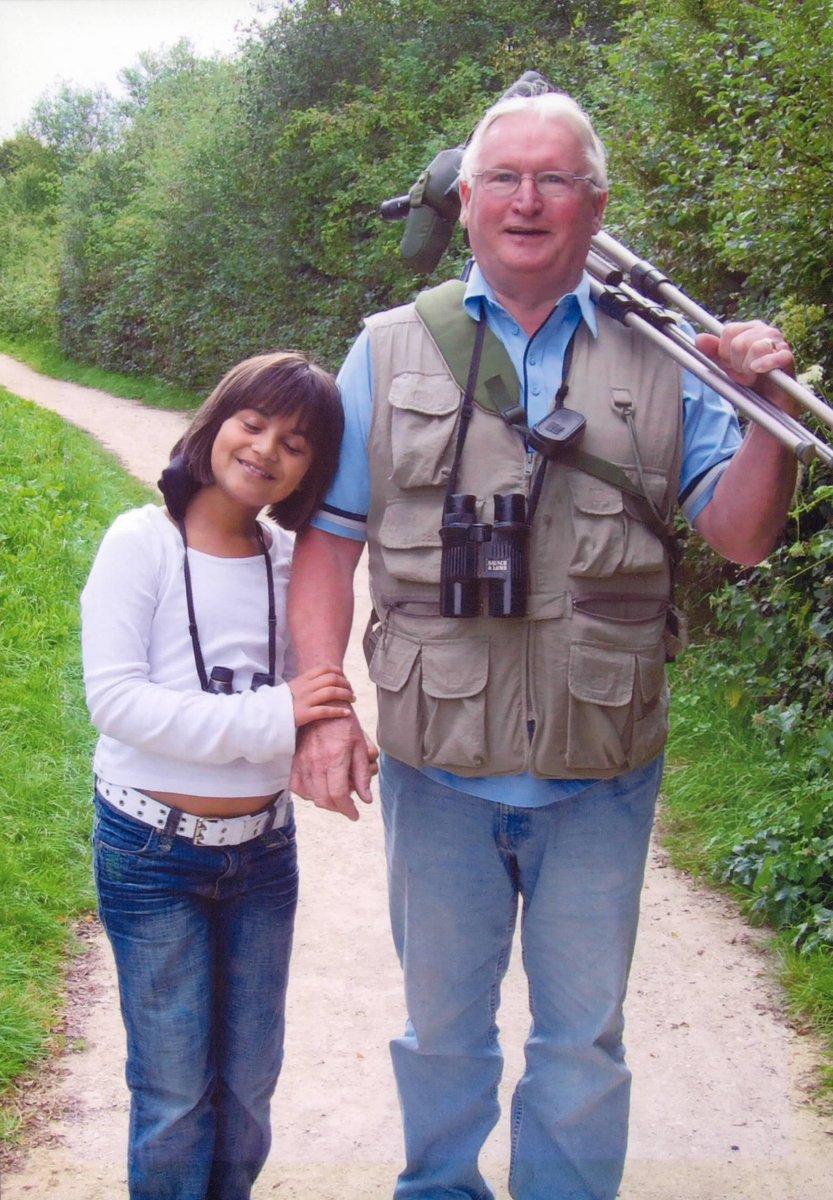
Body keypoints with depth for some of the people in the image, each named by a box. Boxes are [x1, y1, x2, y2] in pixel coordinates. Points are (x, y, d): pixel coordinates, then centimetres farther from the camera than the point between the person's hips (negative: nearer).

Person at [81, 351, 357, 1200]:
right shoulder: (142, 542, -11)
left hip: (263, 849, 4)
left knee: (249, 1083, 16)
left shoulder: (289, 559, 1)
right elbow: (112, 698, -19)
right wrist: (270, 717, -23)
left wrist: (324, 732, -11)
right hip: (151, 853, -4)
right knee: (174, 1094, 8)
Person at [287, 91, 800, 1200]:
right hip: (437, 773, 1)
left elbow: (740, 534, -1)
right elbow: (329, 539, 1)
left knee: (583, 1036, 15)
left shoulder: (658, 356, 1)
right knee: (442, 1026, 20)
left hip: (599, 781, 0)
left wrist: (772, 408, -18)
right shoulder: (391, 351, 3)